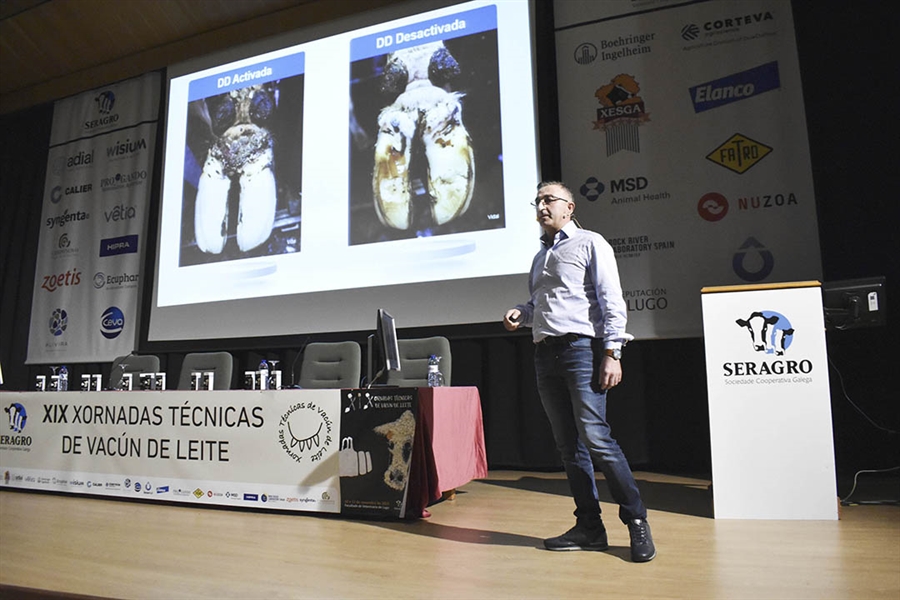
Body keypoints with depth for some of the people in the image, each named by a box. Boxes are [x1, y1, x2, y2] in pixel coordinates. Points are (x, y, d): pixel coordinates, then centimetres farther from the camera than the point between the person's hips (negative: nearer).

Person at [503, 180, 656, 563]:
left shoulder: (589, 243, 2)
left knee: (595, 438, -13)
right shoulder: (540, 256, 23)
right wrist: (521, 313, 6)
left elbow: (611, 301, -6)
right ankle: (589, 527, 15)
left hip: (581, 348, -7)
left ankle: (636, 521, 3)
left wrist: (611, 352, -15)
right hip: (545, 354, 7)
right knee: (568, 445, 7)